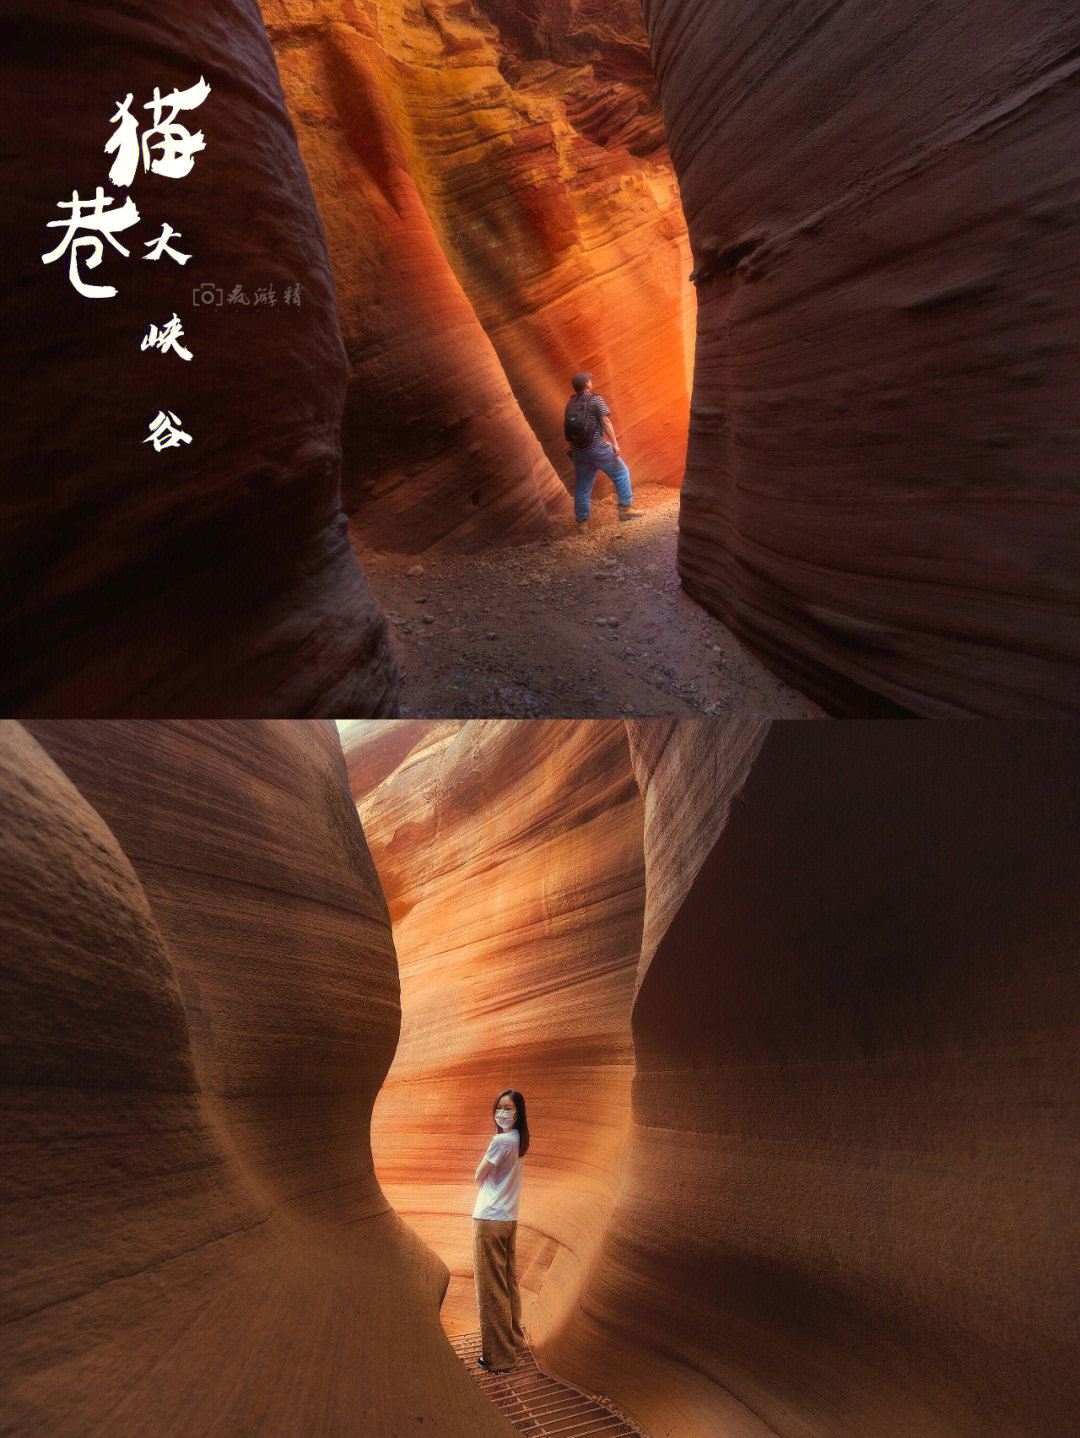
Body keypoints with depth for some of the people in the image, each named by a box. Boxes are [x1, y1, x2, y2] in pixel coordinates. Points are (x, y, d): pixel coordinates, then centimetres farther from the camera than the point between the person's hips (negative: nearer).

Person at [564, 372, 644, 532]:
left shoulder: (570, 403, 9)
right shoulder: (596, 400, -5)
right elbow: (605, 421, -11)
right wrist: (614, 443, -12)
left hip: (578, 451, 5)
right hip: (597, 447, -5)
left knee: (582, 488, 9)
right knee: (621, 474, 12)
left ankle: (582, 522, 9)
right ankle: (625, 508, 11)